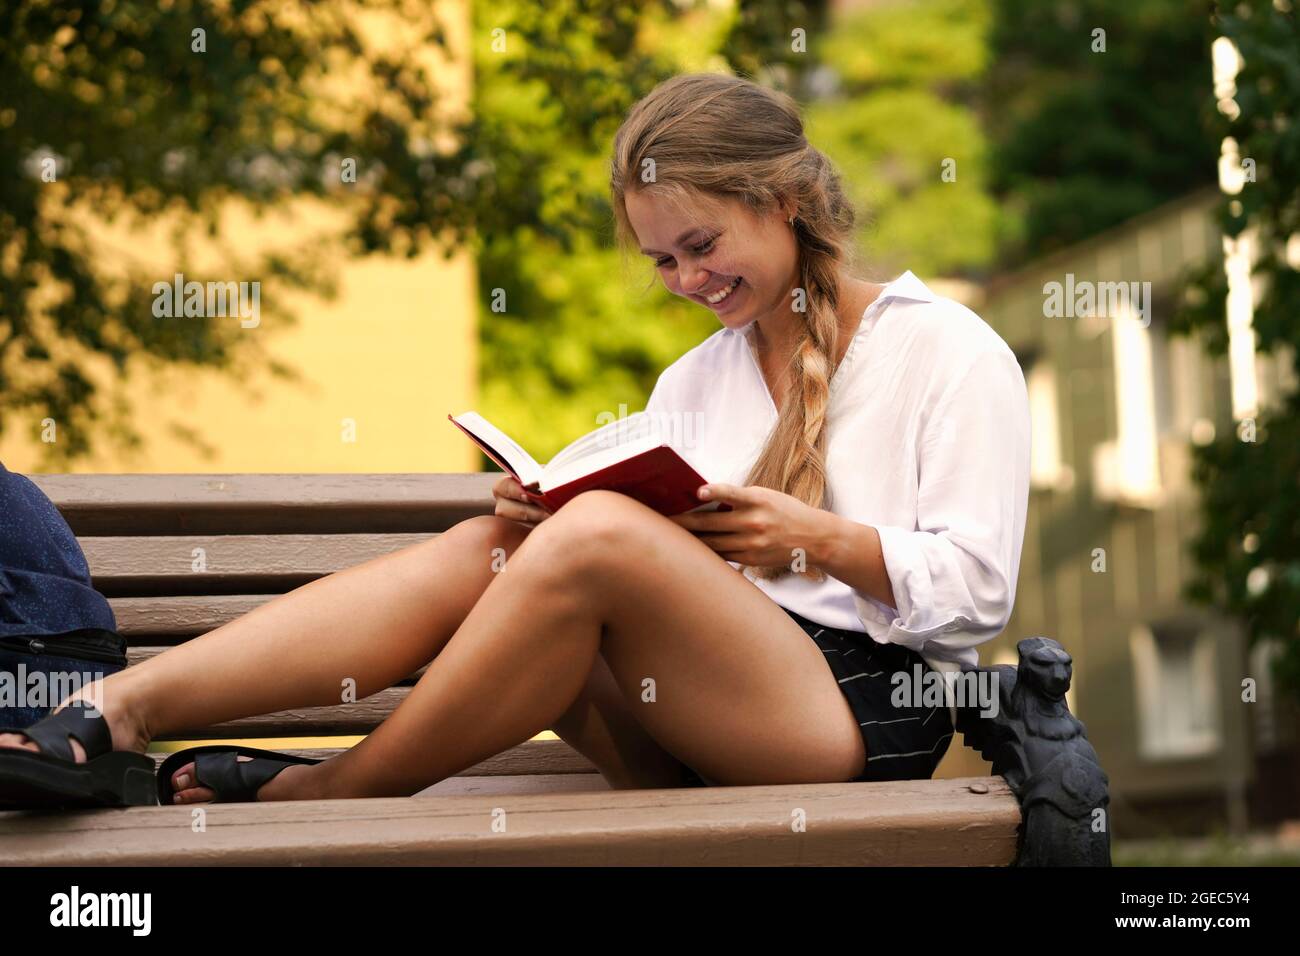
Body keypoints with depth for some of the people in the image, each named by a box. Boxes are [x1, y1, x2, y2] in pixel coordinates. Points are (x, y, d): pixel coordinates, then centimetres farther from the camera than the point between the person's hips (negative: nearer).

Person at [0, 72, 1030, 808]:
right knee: (486, 552, -19)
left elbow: (978, 587, -2)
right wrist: (543, 524, -4)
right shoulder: (694, 379, 23)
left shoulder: (947, 350, 6)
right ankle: (116, 707, -31)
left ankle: (322, 798, -18)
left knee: (598, 533, -29)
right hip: (698, 735, 6)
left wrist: (819, 539, -13)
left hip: (864, 711, -6)